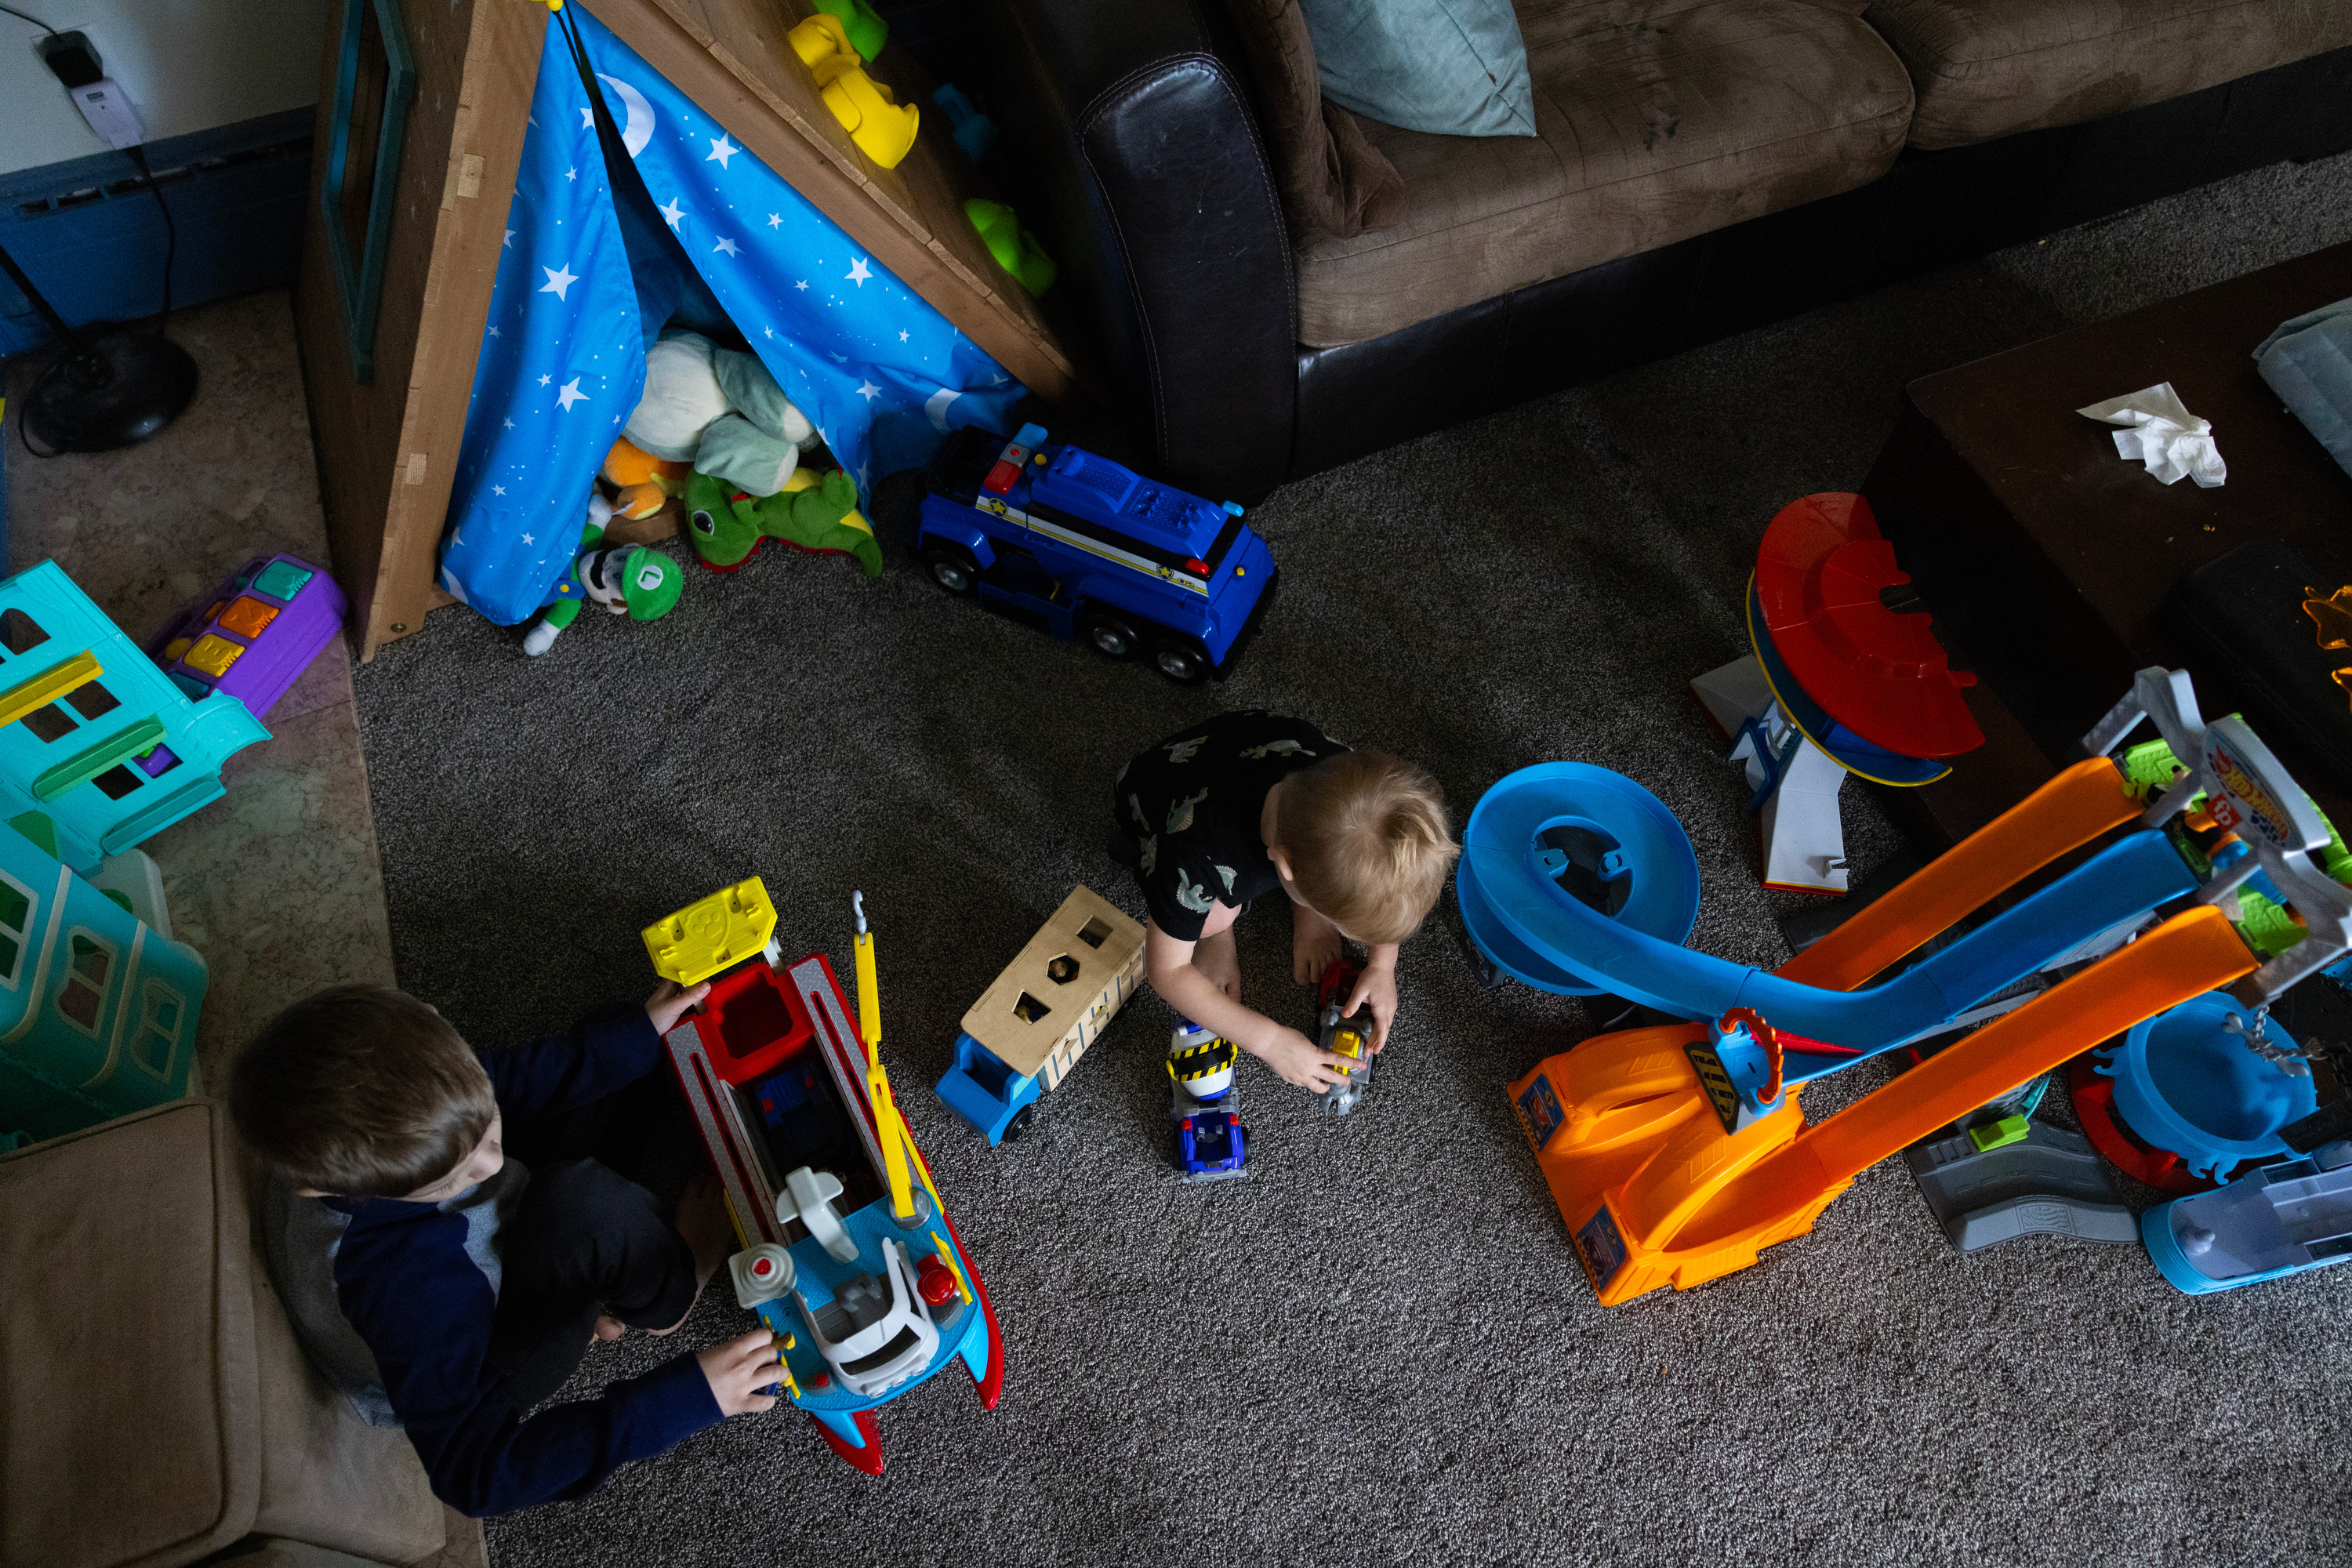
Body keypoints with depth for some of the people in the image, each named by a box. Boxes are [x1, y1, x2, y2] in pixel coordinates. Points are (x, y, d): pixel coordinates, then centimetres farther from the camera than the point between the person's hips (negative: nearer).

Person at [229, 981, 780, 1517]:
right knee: (584, 1203, -37)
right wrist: (685, 1397, -47)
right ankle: (667, 1299, -4)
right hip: (476, 1371, -6)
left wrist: (641, 1034, -10)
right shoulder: (405, 1287, -46)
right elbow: (476, 1475, -41)